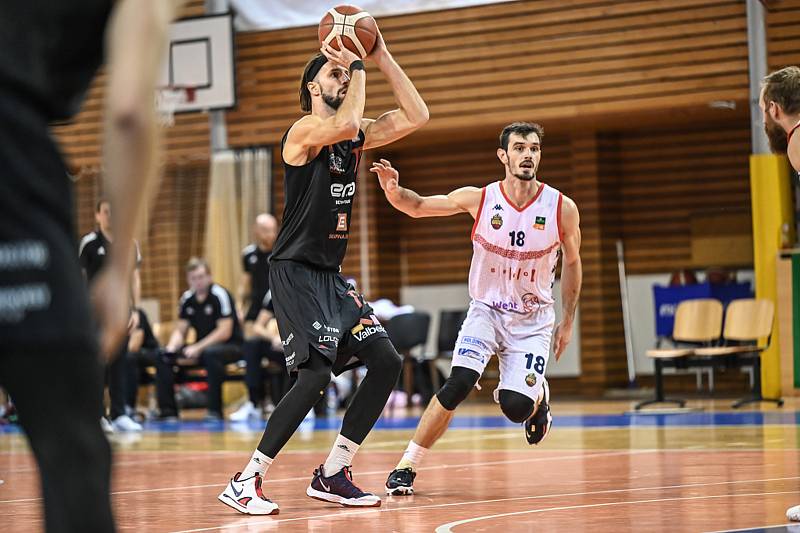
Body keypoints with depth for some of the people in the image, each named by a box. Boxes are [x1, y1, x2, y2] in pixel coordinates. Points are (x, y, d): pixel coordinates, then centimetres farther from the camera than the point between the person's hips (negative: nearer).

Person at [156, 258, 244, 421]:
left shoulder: (219, 295, -14)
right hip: (202, 346, 6)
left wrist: (198, 348, -25)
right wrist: (171, 348, -13)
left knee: (210, 353, -40)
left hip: (231, 346, -6)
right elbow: (180, 331, 9)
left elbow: (225, 332, -20)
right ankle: (168, 411, -8)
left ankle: (215, 410, -33)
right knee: (162, 357, -10)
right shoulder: (187, 299, 5)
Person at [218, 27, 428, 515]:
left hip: (331, 274, 9)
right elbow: (346, 124, -33)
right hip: (295, 271, -9)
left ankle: (332, 475, 8)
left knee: (386, 361, 2)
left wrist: (383, 58, 2)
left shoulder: (355, 135, 12)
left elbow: (416, 117, 8)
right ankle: (245, 482, -14)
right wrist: (357, 67, -19)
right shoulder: (306, 131, -12)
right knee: (317, 372, -20)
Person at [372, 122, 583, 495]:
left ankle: (538, 395, 23)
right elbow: (417, 206, -1)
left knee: (516, 407, -16)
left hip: (533, 320, 0)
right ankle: (406, 468, -10)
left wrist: (567, 322, 8)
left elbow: (571, 262, 6)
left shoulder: (562, 209, -11)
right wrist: (393, 190, -24)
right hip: (486, 310, 0)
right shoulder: (479, 199, -11)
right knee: (458, 385, -22)